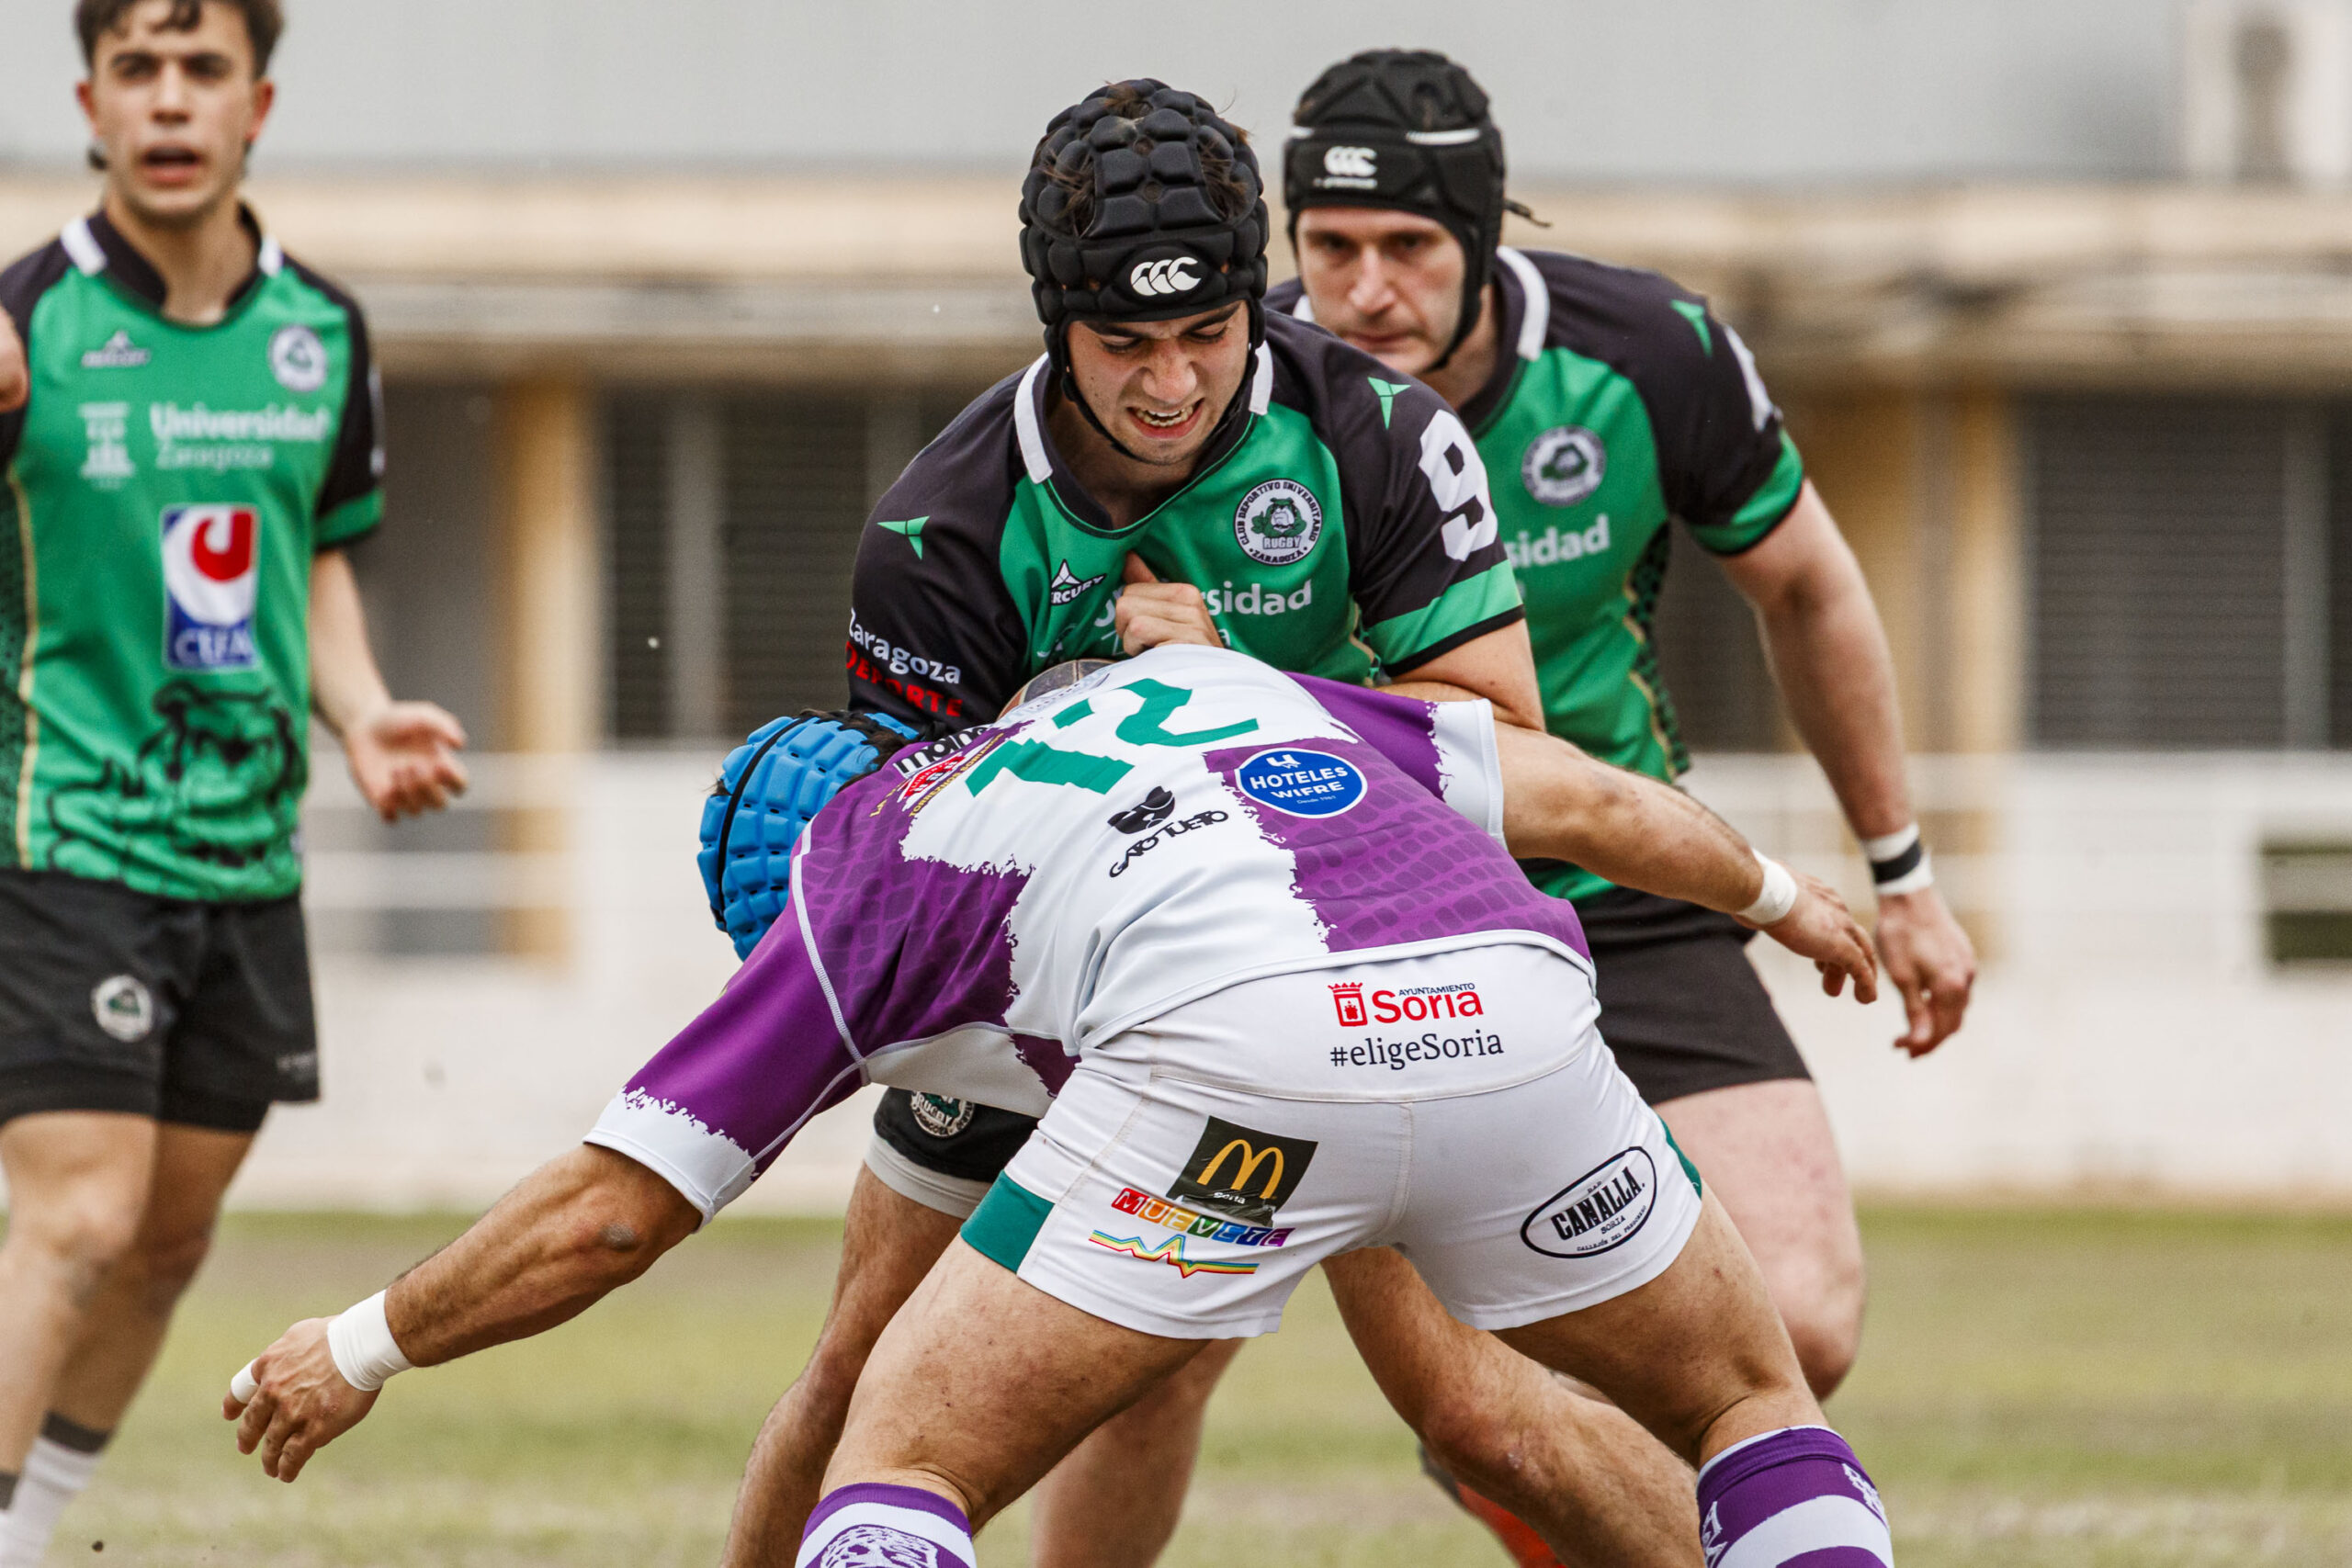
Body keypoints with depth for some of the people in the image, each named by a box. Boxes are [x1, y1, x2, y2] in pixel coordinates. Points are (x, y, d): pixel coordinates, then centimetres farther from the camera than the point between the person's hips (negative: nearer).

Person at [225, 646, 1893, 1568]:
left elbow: (610, 1208, 25)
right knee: (1756, 1399, 27)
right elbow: (1578, 797, 34)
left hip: (1243, 1050, -4)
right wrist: (1774, 891, 52)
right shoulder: (1220, 679, 37)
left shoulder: (862, 870, 24)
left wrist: (365, 1349, 39)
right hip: (1511, 992, 4)